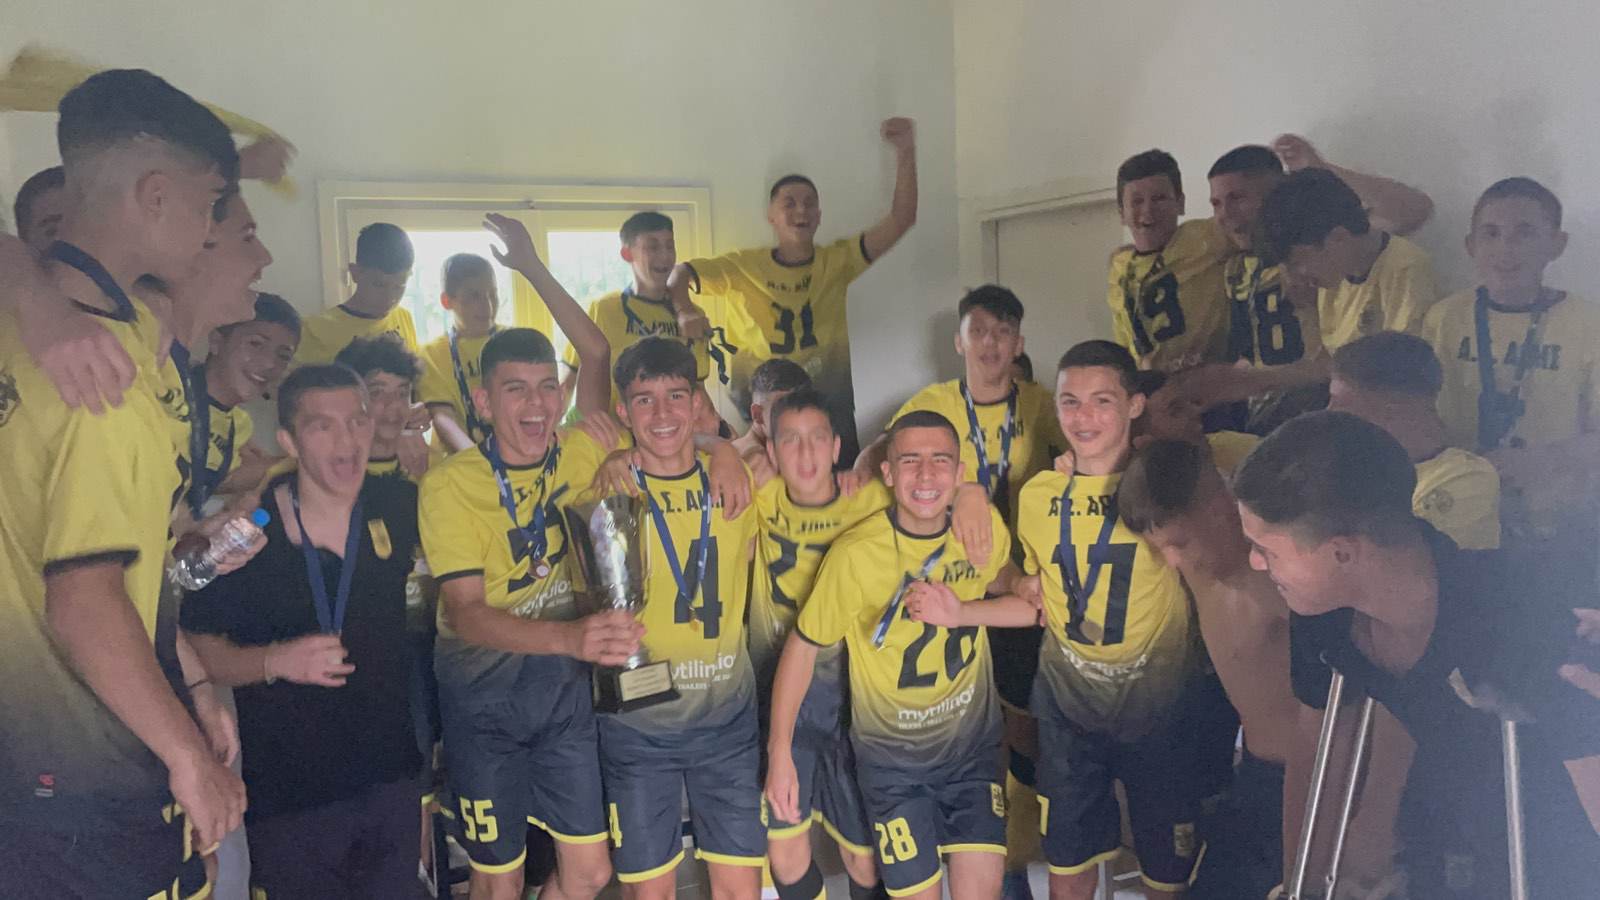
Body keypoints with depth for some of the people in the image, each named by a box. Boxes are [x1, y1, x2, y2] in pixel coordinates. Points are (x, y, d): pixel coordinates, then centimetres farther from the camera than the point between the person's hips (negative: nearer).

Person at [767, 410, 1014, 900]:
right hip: (892, 755, -2)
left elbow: (1028, 602, 0)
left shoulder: (985, 527, -11)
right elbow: (803, 645, -12)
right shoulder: (855, 553, -22)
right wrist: (780, 751, -13)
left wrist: (961, 613, -19)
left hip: (973, 742, 3)